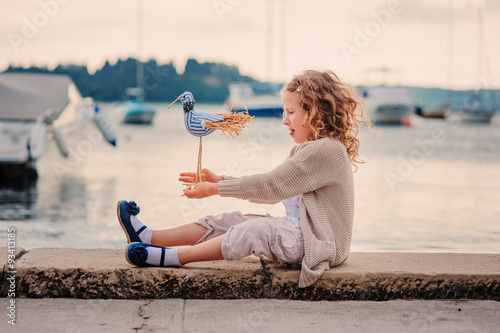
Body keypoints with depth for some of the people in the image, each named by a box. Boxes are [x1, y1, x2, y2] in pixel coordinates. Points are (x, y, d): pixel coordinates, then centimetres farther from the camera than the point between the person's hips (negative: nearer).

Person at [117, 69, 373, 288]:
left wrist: (215, 189, -11)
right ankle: (148, 237, -4)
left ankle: (172, 258, -28)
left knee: (256, 229, -28)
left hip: (318, 244, -10)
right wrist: (219, 180, 13)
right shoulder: (308, 150, 18)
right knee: (229, 221, 0)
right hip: (297, 232, 10)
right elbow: (272, 190, 19)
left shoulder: (326, 150, -17)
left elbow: (270, 186, -18)